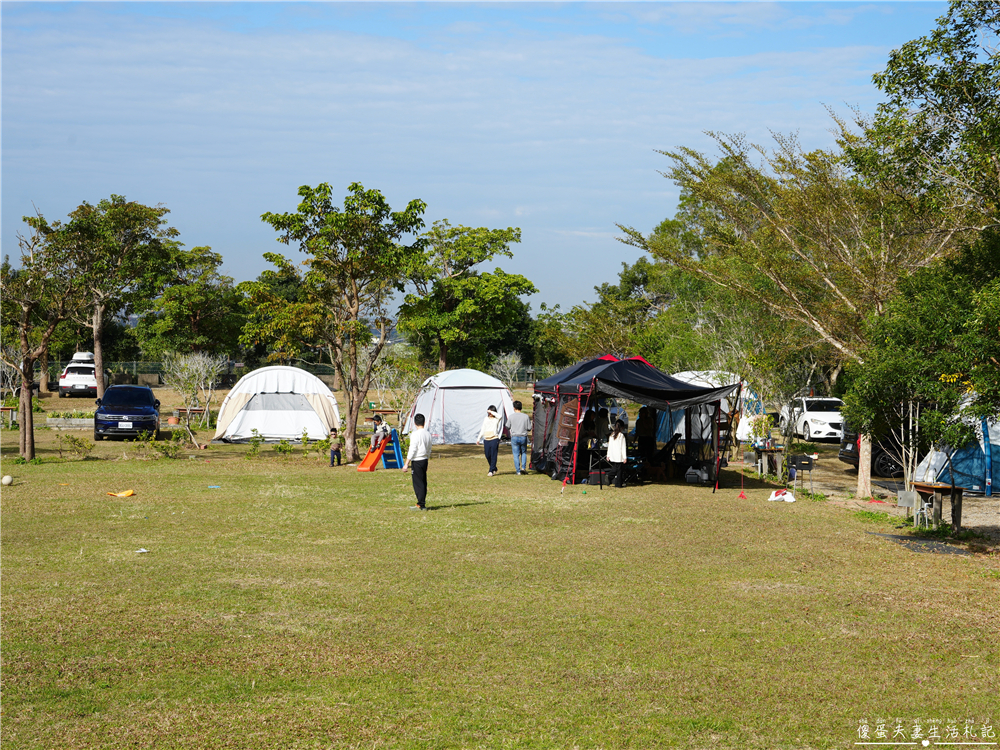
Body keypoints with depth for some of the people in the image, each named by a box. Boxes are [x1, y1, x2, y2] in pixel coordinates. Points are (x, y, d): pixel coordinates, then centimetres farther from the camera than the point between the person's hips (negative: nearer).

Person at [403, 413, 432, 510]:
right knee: (423, 482, 11)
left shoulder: (415, 434, -13)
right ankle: (422, 503, 16)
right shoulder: (428, 434, 8)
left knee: (418, 483, -4)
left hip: (417, 461, -7)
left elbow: (412, 450, -15)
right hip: (425, 460, 7)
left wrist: (406, 464, -12)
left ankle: (421, 504, -5)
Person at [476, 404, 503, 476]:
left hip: (494, 439, -5)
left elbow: (499, 416, -26)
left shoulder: (496, 419, -1)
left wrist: (491, 412, -16)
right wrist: (479, 438, 14)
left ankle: (491, 471, -5)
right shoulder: (486, 419, 14)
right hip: (486, 439, 5)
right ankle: (494, 469, 23)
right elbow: (482, 430, 18)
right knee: (487, 455, 5)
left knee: (493, 456, -7)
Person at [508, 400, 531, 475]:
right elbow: (529, 428, 0)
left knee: (516, 455, 4)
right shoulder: (526, 416, -3)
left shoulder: (511, 416, -5)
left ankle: (518, 471, 3)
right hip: (523, 437, 1)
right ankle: (523, 467, 3)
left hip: (514, 437, -1)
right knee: (524, 453, 18)